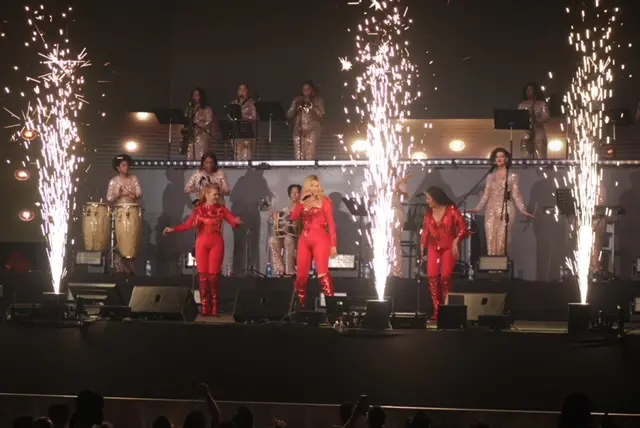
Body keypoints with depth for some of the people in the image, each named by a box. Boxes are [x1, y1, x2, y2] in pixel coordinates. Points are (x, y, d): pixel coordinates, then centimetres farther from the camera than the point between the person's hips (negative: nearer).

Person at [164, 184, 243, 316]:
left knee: (213, 275, -2)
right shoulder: (199, 209, 5)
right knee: (202, 275, 0)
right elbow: (189, 224, -5)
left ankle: (215, 308, 3)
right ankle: (205, 308, 4)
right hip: (202, 244, 1)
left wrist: (237, 222, -31)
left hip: (216, 244, -1)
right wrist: (173, 229, -17)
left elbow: (233, 221, -6)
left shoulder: (221, 209, 3)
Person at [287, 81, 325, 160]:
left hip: (312, 130, -3)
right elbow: (289, 115, 9)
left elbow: (321, 115, -5)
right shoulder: (297, 100, 14)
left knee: (310, 157, -15)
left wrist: (310, 105, -10)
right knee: (299, 157, -7)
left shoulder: (318, 100, 7)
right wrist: (296, 105, -6)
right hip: (298, 130, 3)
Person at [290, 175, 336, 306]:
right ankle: (301, 304, 16)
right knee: (301, 275, 5)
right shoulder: (303, 203, 18)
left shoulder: (324, 201, 5)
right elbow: (294, 217, 4)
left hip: (320, 239, -5)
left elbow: (331, 223, 0)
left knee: (322, 273, -18)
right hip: (304, 240, 5)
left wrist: (333, 244, -7)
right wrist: (302, 201, -3)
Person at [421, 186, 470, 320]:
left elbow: (463, 228, -6)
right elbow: (425, 232, 11)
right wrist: (422, 250, 6)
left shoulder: (452, 210, -4)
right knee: (432, 276, -11)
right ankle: (437, 309, -4)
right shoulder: (428, 213, 9)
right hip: (434, 248, 4)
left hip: (449, 248, -4)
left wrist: (456, 241, -19)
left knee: (445, 276, -16)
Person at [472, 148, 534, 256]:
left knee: (502, 241, -9)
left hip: (506, 211, -3)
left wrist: (523, 210, -10)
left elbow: (516, 195, 1)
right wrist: (478, 209, 2)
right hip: (492, 211, 3)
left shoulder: (512, 176, 7)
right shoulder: (490, 177, 15)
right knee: (491, 240, -5)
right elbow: (486, 195, 13)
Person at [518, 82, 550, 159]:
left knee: (540, 159, -9)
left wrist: (535, 120, -20)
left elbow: (546, 118, -5)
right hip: (525, 135, 3)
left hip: (539, 135, -3)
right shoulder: (522, 105, 14)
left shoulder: (542, 104, 5)